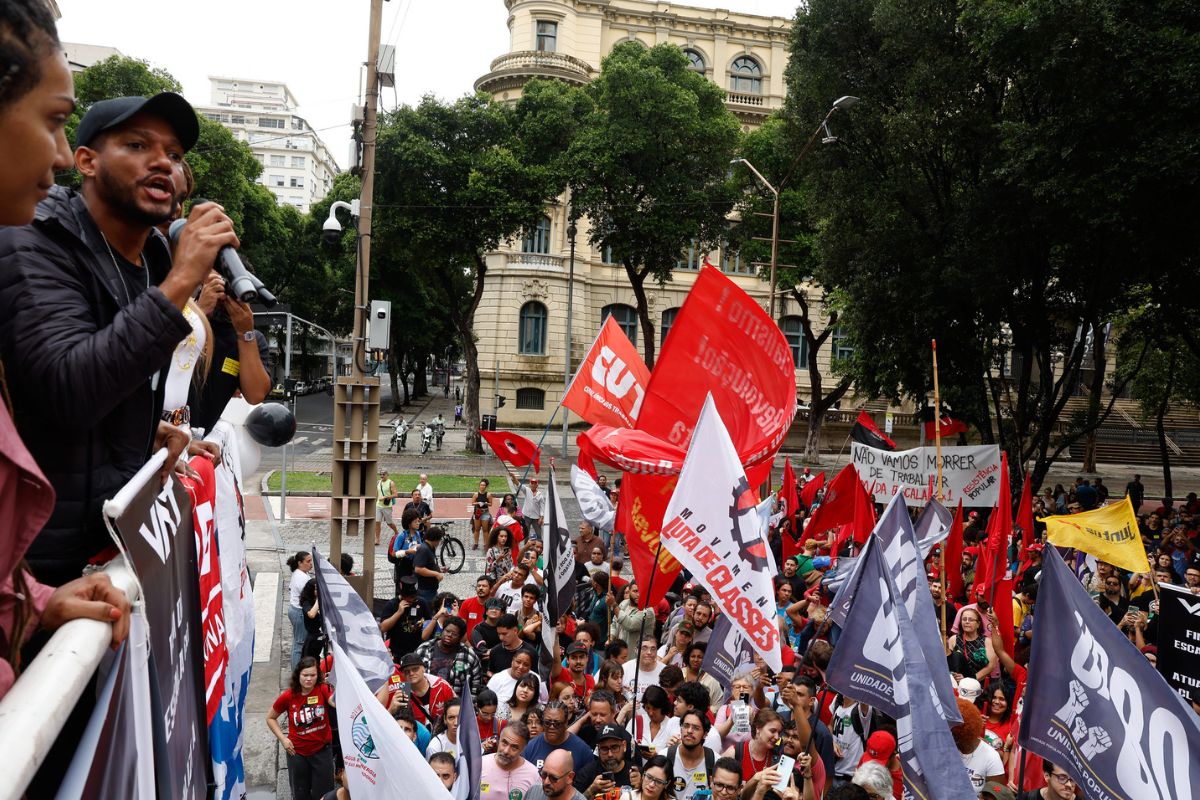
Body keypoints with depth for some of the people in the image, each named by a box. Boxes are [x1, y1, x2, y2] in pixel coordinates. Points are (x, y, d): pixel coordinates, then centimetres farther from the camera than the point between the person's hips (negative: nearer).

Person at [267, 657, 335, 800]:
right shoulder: (288, 696, -14)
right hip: (297, 752, 1)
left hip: (322, 750, -1)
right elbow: (270, 718, 3)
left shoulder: (323, 690, -17)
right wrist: (283, 739, -6)